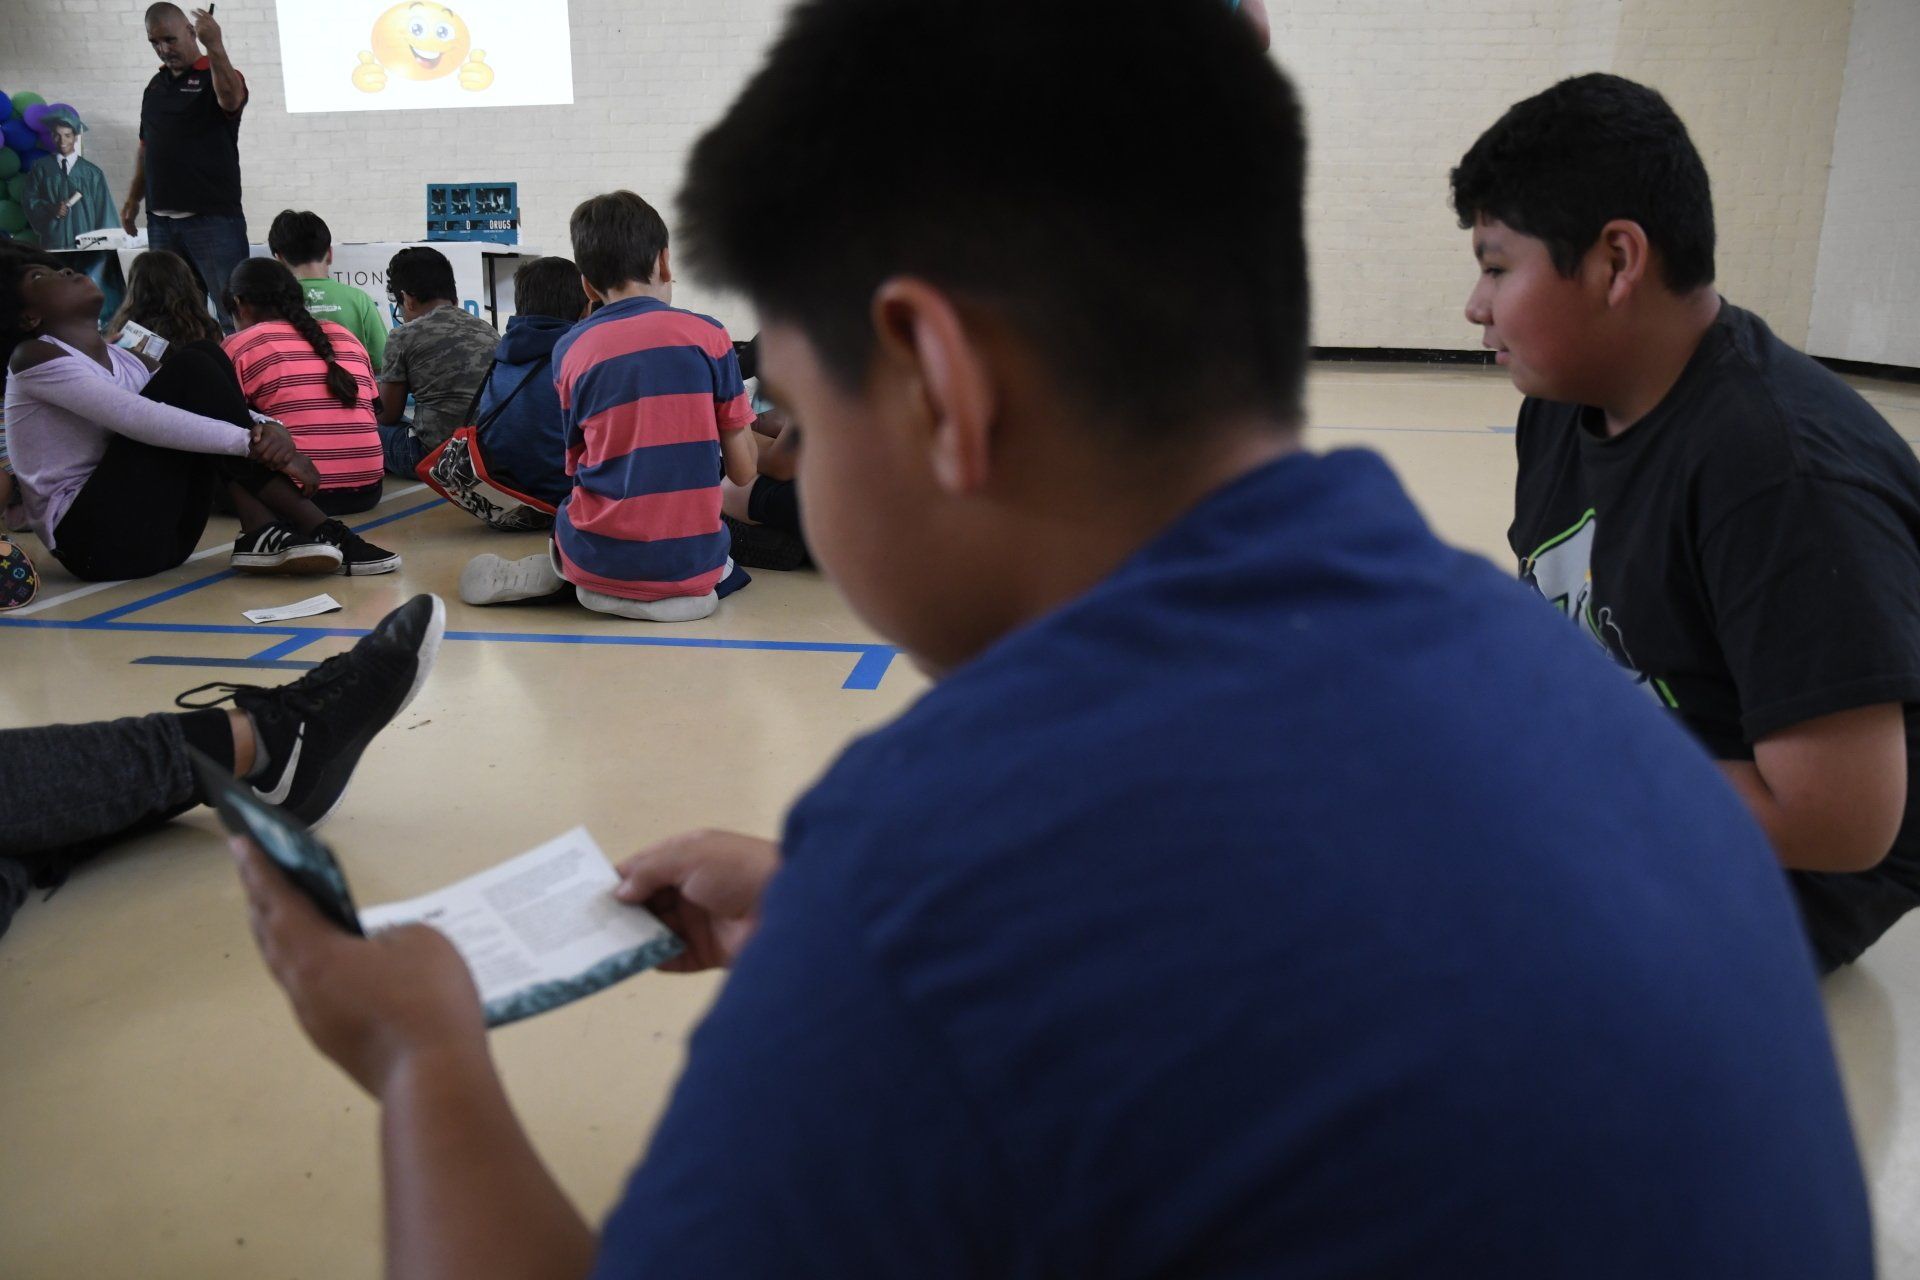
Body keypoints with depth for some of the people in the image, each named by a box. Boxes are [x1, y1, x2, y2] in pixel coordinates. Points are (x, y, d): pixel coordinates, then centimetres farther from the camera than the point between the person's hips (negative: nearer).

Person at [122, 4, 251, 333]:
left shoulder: (217, 76, -1)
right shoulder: (156, 84, 17)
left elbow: (231, 99, -26)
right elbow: (146, 147, 23)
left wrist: (215, 47, -38)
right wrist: (134, 198, 19)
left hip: (213, 216, -6)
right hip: (161, 219, 6)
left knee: (232, 313, -8)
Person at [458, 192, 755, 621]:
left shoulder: (570, 348, 1)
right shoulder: (706, 333, -3)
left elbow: (577, 467, 8)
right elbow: (743, 471, -1)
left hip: (600, 559, 2)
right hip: (691, 564, -2)